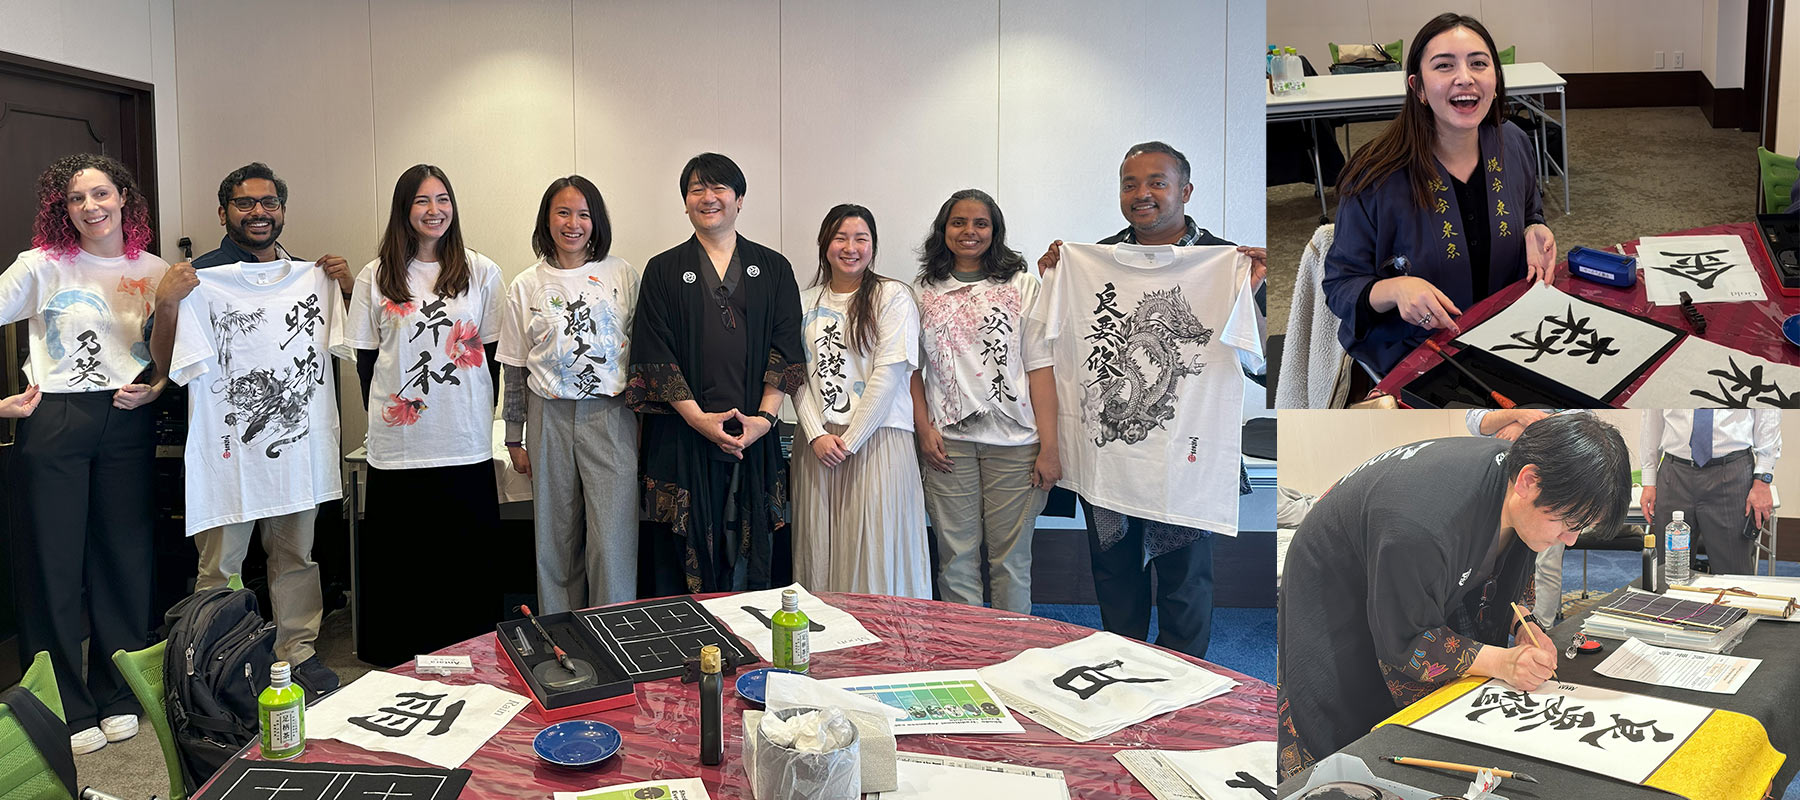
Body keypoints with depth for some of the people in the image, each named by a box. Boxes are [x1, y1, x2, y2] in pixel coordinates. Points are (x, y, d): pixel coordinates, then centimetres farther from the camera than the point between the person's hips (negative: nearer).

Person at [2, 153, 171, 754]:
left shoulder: (155, 272, 8)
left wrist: (156, 387, -4)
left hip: (128, 423, 2)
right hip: (53, 421, -2)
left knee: (124, 557, 8)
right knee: (53, 563, 2)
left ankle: (118, 698, 22)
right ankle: (64, 712, 13)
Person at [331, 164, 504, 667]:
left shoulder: (481, 273, 6)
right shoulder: (376, 278, 6)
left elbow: (491, 356, 7)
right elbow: (366, 361, 8)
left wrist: (477, 418, 2)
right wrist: (383, 416, 2)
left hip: (466, 446, 0)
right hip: (398, 445, 0)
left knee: (467, 557, 3)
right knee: (399, 558, 5)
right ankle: (399, 661, 17)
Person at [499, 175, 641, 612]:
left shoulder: (622, 274, 4)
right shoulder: (526, 286, 7)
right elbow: (514, 368, 10)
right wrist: (514, 439, 10)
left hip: (611, 416, -1)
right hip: (550, 417, 2)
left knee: (612, 539, -6)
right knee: (556, 539, 8)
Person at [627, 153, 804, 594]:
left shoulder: (773, 269, 10)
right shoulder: (664, 270, 8)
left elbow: (786, 347, 3)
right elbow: (655, 354, 0)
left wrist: (765, 416, -10)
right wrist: (698, 417, -12)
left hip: (755, 433, 1)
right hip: (683, 431, -1)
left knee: (749, 547, 4)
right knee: (683, 548, 1)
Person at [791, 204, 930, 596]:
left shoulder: (892, 296, -1)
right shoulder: (806, 302, 12)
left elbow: (889, 373, -9)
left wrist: (849, 440, -11)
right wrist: (816, 435, -7)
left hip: (876, 441, -4)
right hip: (818, 443, 4)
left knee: (876, 553, -3)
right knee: (820, 550, 7)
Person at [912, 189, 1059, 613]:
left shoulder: (1022, 285, 5)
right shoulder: (924, 291, 11)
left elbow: (1040, 367, 0)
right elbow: (912, 367, 13)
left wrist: (1048, 446, -6)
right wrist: (923, 427, -1)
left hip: (1014, 440, -1)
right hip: (948, 439, 1)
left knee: (1011, 556, 3)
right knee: (956, 555, 5)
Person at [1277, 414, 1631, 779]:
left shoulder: (1517, 464, -18)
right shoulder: (1420, 530, -44)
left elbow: (1514, 572, 4)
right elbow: (1405, 641, -27)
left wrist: (1523, 626, -13)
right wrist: (1502, 662, -31)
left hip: (1428, 591, 8)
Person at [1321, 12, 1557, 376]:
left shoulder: (1514, 144, 0)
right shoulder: (1378, 176, -18)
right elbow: (1340, 286, -11)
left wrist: (1535, 234, -2)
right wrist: (1394, 289, -30)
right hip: (1411, 356, -5)